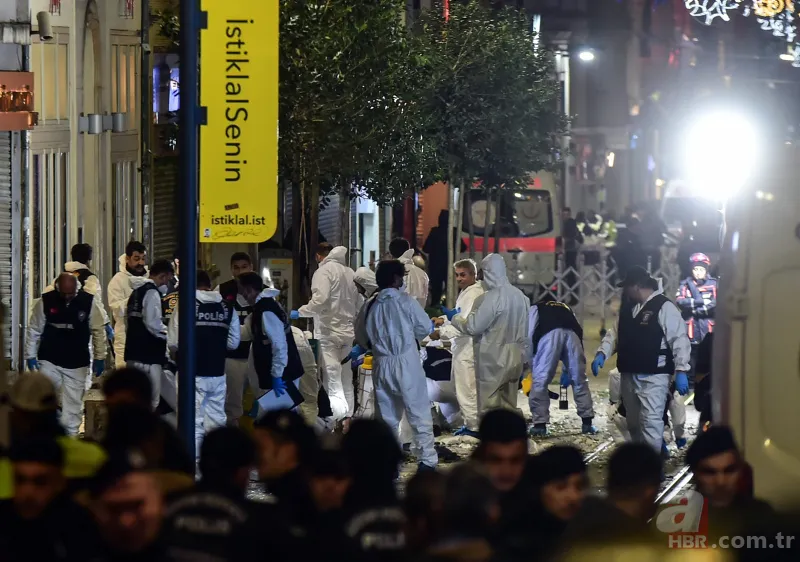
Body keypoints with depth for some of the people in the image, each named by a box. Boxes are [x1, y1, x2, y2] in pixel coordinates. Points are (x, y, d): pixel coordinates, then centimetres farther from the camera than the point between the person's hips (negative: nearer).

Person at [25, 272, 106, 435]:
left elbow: (98, 331, 0)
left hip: (77, 363, 0)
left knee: (73, 404, 6)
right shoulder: (45, 301, -8)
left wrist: (99, 357, 0)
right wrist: (31, 355, 0)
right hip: (49, 361, 0)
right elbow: (34, 330, 1)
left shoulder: (88, 301, -8)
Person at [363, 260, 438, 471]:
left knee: (387, 416, 11)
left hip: (382, 365, 4)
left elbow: (364, 338, 6)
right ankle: (427, 460, -3)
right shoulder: (405, 301, -7)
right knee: (419, 413, 1)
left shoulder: (371, 306, 4)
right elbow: (424, 328, -2)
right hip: (406, 363, -4)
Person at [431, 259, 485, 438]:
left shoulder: (474, 295, -19)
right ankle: (469, 423, 28)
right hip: (461, 348, 11)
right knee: (461, 388, 19)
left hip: (467, 349, -11)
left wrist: (441, 333, -23)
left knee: (467, 390, -4)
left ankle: (474, 427, 4)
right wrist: (444, 319, 11)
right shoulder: (465, 292, 15)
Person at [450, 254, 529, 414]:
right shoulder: (520, 296, 7)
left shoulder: (492, 297, -18)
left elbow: (473, 326, -17)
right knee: (509, 408, 12)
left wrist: (456, 319, 1)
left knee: (489, 410, -3)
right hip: (513, 361, 8)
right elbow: (525, 330, 13)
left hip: (492, 362, -8)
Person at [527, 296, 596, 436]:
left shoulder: (535, 309, 33)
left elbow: (529, 335, 17)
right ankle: (587, 423, 14)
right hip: (572, 333, 3)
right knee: (579, 380, 13)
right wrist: (567, 370, 37)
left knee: (540, 381, 1)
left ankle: (540, 425, -2)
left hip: (549, 334, -3)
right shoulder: (566, 309, 43)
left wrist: (531, 363, 21)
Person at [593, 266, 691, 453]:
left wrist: (681, 371, -19)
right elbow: (614, 335, 19)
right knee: (633, 423, 17)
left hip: (653, 376, -9)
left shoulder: (664, 307, -10)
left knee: (651, 422, -15)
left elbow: (679, 340, -13)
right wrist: (602, 354, -1)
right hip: (629, 375, 9)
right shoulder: (628, 310, 16)